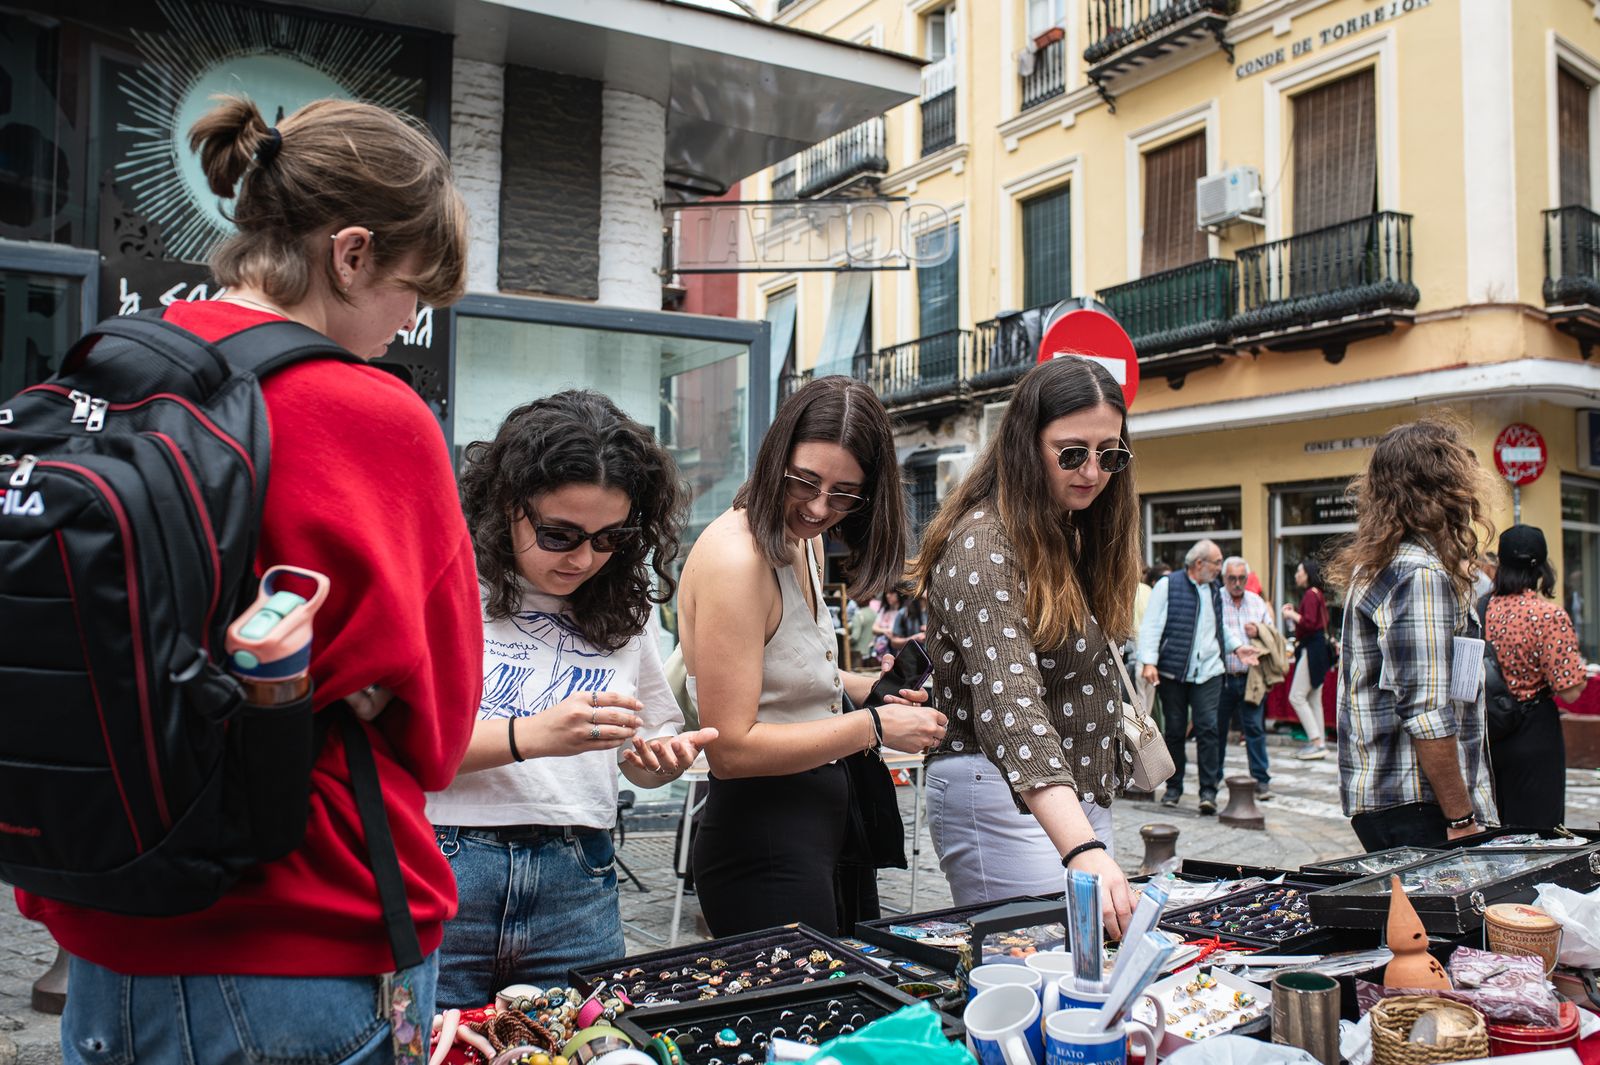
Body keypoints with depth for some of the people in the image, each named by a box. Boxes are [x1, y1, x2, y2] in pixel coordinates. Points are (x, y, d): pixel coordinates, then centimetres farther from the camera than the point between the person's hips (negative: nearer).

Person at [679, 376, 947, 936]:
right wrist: (873, 726, -19)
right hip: (764, 843, -10)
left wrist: (865, 688, 6)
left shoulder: (803, 542, 8)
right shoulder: (734, 559, -22)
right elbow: (731, 748, -24)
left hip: (829, 818, 10)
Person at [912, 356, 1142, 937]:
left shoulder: (1074, 535, 11)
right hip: (1005, 796, -9)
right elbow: (1009, 703, -32)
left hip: (1079, 795, 9)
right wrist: (1083, 850, -43)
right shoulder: (982, 545, -19)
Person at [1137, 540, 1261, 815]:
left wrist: (1237, 647, 11)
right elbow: (1152, 625, -7)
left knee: (1208, 728, -6)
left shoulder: (1215, 590, 14)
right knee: (1174, 730, 6)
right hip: (1172, 671, -3)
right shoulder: (1168, 585, -3)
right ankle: (1174, 787, 19)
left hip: (1208, 672, 3)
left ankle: (1208, 790, -1)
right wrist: (1149, 661, -15)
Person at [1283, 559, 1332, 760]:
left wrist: (1292, 615, -9)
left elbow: (1309, 623, -23)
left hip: (1312, 650, -10)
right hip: (1318, 647, 10)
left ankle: (1317, 743, -9)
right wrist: (1294, 614, 12)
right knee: (1314, 698, 12)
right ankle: (1319, 743, 15)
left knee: (1297, 696, -8)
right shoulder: (1317, 594, 16)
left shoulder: (1310, 595, -15)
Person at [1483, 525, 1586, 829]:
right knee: (1536, 827, 4)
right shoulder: (1550, 615, -15)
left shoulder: (1484, 610, -1)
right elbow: (1569, 690, -16)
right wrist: (1580, 670, 4)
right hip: (1534, 734, -5)